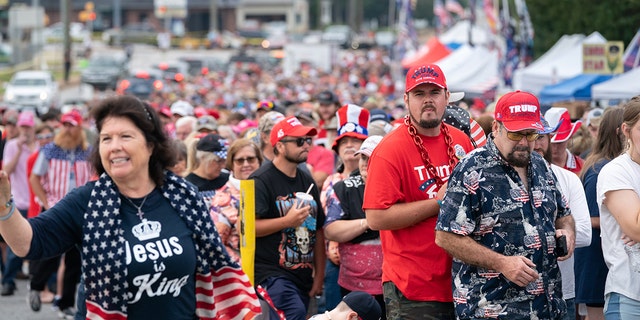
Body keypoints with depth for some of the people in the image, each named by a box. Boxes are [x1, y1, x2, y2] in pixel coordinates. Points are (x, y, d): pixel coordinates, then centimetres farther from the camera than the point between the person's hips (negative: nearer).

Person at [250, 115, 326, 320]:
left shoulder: (307, 181, 17)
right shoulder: (261, 181, -7)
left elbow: (318, 231, 20)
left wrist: (319, 274, 15)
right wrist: (287, 221, -19)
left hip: (304, 276, 7)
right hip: (273, 272, -7)